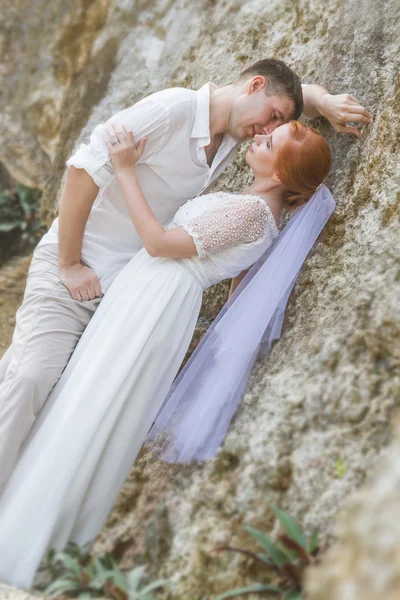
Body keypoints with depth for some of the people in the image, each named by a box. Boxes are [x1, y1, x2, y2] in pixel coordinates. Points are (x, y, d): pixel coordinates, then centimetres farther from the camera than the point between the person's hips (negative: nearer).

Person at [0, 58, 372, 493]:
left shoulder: (233, 133, 5)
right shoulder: (173, 110, -20)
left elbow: (297, 92, 24)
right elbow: (84, 169, -22)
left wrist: (326, 103, 0)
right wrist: (69, 264, -17)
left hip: (128, 285, 7)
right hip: (71, 268, -7)